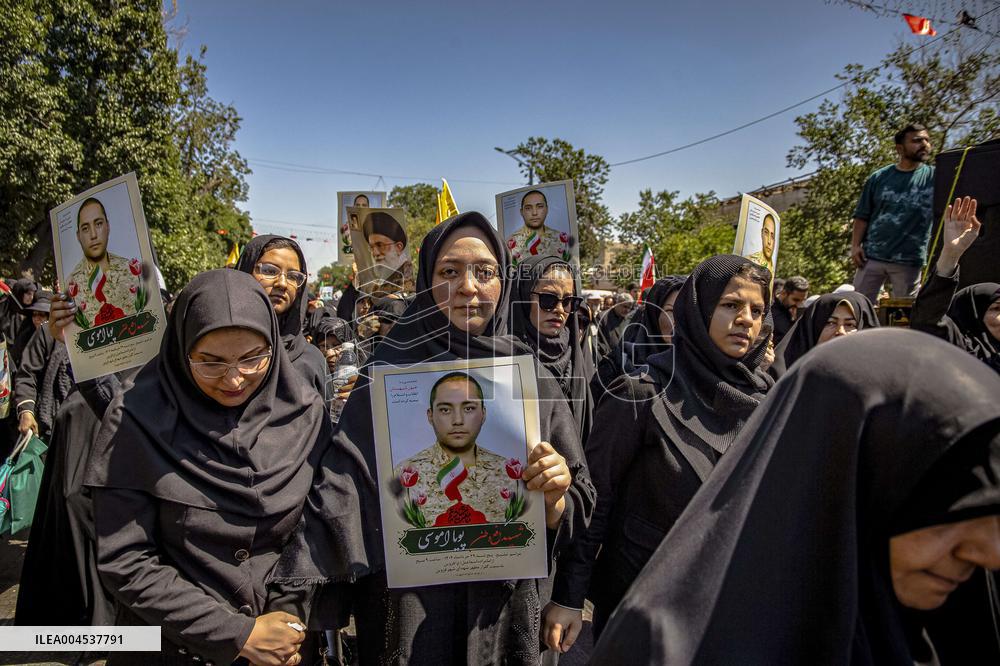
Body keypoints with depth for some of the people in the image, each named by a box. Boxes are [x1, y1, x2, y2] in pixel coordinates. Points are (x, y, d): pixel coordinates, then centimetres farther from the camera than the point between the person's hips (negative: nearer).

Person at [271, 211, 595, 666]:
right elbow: (339, 495, -17)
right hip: (407, 611, -2)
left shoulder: (533, 381, -4)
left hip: (504, 610, 3)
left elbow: (569, 522, 0)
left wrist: (556, 498, -22)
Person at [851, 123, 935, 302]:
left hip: (909, 261, 0)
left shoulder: (935, 177, 4)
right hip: (872, 256, 1)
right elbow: (862, 216, 6)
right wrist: (855, 245, -4)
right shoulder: (878, 178, 6)